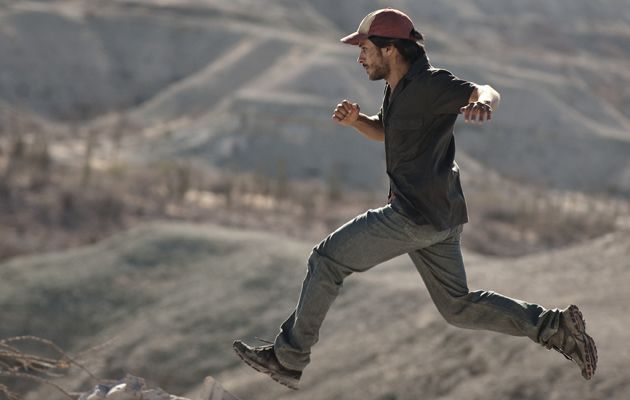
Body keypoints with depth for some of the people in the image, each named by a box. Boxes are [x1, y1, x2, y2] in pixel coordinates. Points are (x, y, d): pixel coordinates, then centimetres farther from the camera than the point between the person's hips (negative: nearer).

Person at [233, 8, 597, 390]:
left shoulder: (430, 83, -16)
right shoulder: (398, 86, 14)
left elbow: (488, 92, -29)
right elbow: (384, 131, 29)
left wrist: (482, 103, -54)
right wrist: (355, 119, 7)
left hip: (417, 215, -10)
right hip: (438, 216, 10)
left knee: (327, 260, -1)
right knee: (458, 307, 15)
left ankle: (289, 358, 6)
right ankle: (553, 325, 8)